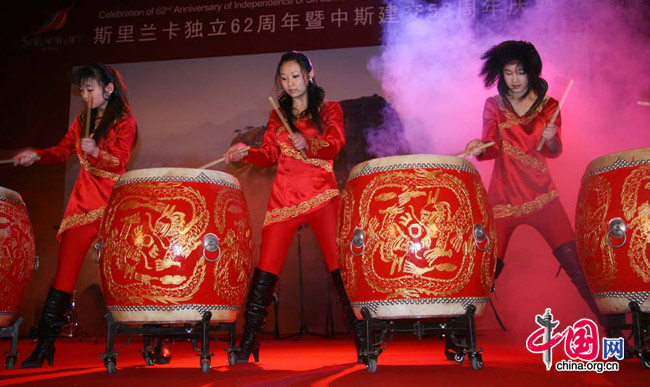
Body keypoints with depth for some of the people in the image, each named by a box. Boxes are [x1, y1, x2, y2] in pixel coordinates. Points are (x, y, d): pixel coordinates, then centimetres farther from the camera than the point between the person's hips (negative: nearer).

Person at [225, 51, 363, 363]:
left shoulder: (329, 109, 11)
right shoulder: (278, 115, 21)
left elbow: (334, 145, -5)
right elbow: (269, 155, 15)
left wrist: (308, 144, -26)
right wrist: (245, 153, -5)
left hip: (321, 194, -3)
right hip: (284, 196, 3)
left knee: (339, 265, -9)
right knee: (265, 268, -2)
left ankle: (362, 338, -1)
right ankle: (247, 343, 7)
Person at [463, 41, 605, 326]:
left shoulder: (548, 105, 6)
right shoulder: (493, 105, 5)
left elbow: (554, 152, 2)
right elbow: (492, 148, -6)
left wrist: (550, 138, -21)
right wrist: (479, 148, -30)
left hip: (541, 195, 1)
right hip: (503, 198, 0)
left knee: (572, 258, -12)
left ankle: (606, 322, 1)